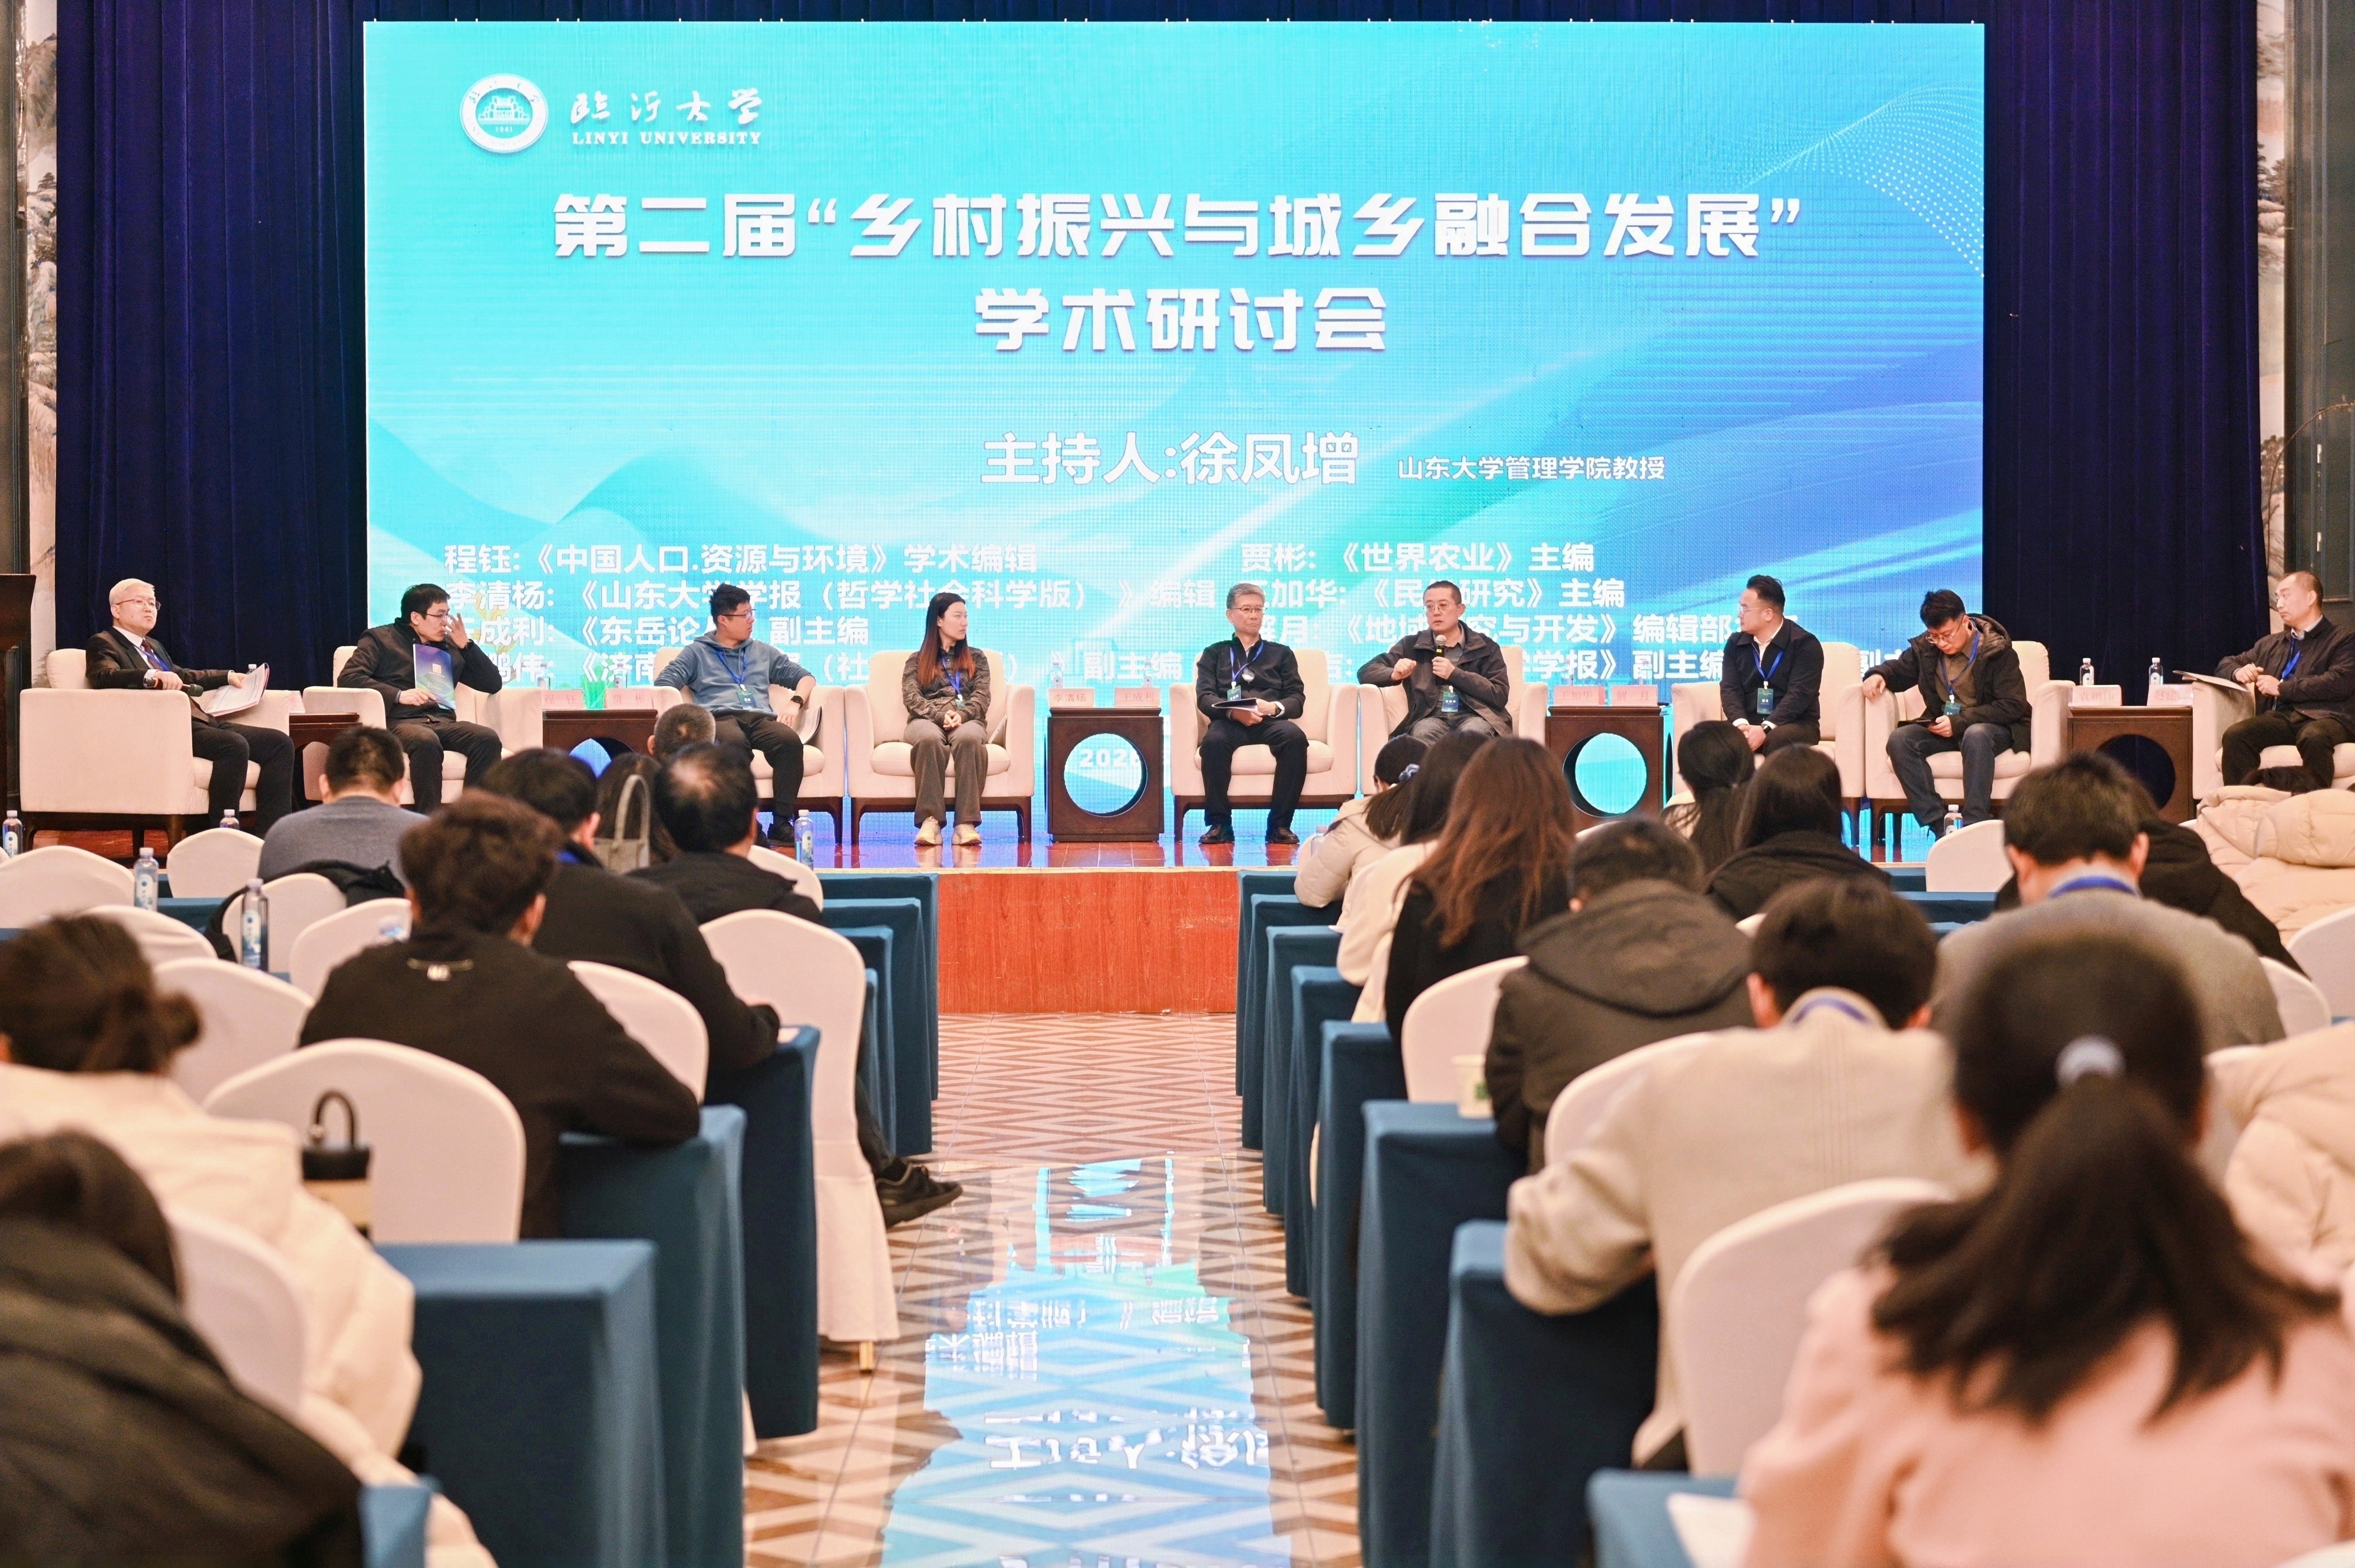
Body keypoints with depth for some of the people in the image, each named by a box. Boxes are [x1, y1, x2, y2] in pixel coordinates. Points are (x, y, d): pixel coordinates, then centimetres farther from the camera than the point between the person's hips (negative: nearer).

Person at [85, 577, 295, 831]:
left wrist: (229, 677, 34)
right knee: (235, 746, -34)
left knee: (280, 743, -8)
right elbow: (105, 676, -16)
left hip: (199, 721, 9)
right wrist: (153, 676, -33)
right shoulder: (103, 644, 5)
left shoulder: (154, 647, 31)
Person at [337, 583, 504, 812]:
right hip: (400, 722, -4)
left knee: (488, 738, -28)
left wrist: (466, 645, 11)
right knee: (426, 742, -40)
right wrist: (399, 695, -13)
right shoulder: (380, 639, 13)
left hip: (444, 722, 4)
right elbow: (347, 677, -2)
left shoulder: (450, 647, 25)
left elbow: (493, 684, 22)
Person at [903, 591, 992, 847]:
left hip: (967, 720, 1)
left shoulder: (976, 658, 25)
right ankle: (930, 819, -44)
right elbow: (912, 698, 4)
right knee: (930, 739, -40)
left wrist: (961, 715, -11)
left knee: (969, 738, -38)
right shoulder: (917, 660, 20)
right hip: (927, 719, -1)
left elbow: (982, 697, 11)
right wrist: (940, 715, -15)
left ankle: (966, 823, -45)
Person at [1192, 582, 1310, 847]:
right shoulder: (1215, 654, 23)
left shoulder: (1281, 654, 26)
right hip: (1229, 723, -1)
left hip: (1271, 722, 1)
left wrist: (1274, 708, -11)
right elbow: (1205, 697, 6)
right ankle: (1220, 823, -28)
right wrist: (1234, 712, -15)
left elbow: (1297, 699, 13)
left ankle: (1280, 824, -30)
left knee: (1296, 737, -34)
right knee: (1214, 740, -37)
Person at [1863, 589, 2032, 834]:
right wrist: (1878, 675, -6)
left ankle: (1975, 825, -38)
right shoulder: (1926, 648, 3)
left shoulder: (1998, 651, -10)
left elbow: (2012, 706, -14)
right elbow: (1900, 669, 21)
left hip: (1991, 726, -5)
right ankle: (1938, 824, -29)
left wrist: (1959, 722, -23)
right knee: (1899, 740, -24)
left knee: (1976, 736, -40)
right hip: (1941, 727, 5)